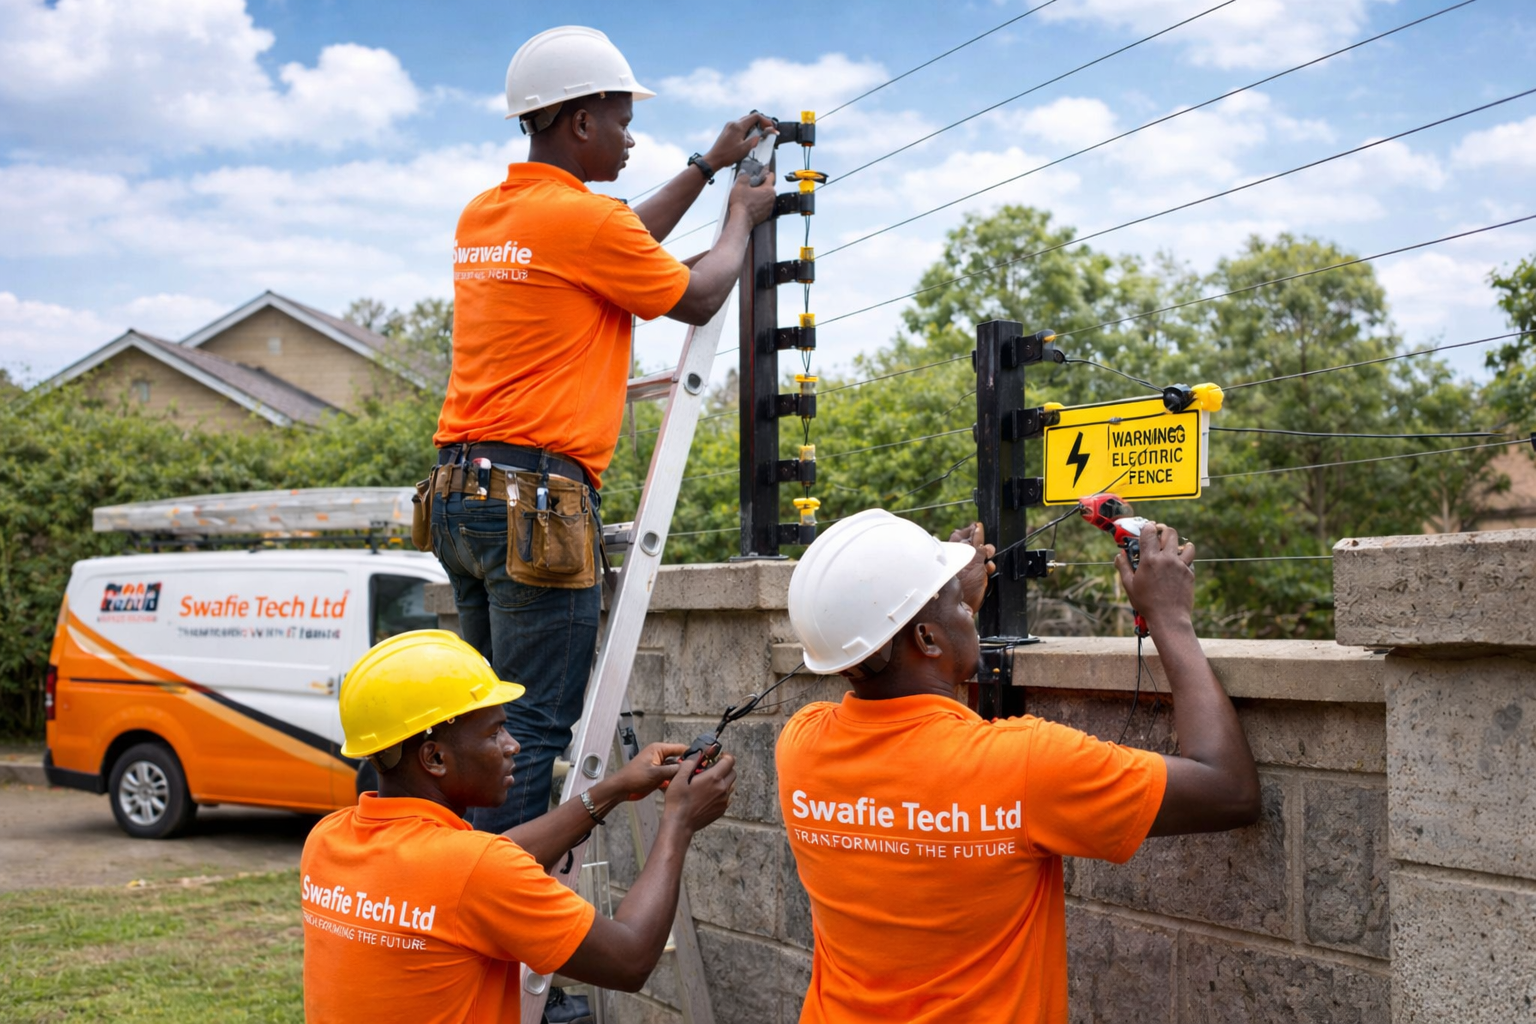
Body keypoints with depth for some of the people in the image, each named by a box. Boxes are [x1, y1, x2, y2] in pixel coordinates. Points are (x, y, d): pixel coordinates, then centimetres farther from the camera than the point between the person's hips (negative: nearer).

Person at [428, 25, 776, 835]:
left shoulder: (483, 217, 16)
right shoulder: (581, 217, -10)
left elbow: (625, 246, 29)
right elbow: (698, 299, 3)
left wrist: (708, 166, 35)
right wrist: (742, 219, 21)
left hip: (458, 494, 9)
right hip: (538, 499, -9)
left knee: (495, 718, 14)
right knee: (535, 728, -7)